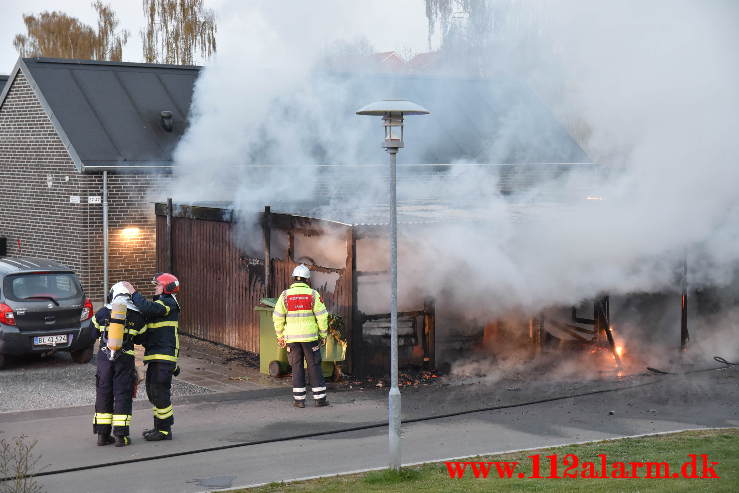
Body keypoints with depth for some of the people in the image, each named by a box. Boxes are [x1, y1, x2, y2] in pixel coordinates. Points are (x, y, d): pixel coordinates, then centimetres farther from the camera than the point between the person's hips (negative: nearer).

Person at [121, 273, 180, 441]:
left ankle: (164, 430, -3)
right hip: (155, 356, 10)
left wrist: (134, 293, -19)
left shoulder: (169, 303, -12)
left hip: (164, 356, -10)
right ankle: (159, 427, 24)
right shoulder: (160, 303, 22)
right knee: (153, 391, 15)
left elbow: (149, 309, -28)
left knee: (160, 392, -8)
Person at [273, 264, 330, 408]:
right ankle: (320, 398, 6)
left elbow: (277, 317, 0)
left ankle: (299, 399, 7)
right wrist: (323, 335, 5)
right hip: (310, 337, -1)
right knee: (314, 366, 5)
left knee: (297, 367, 8)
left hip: (292, 337, 1)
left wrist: (280, 336, 10)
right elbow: (322, 316, -5)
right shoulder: (313, 294, -5)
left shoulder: (285, 295, -2)